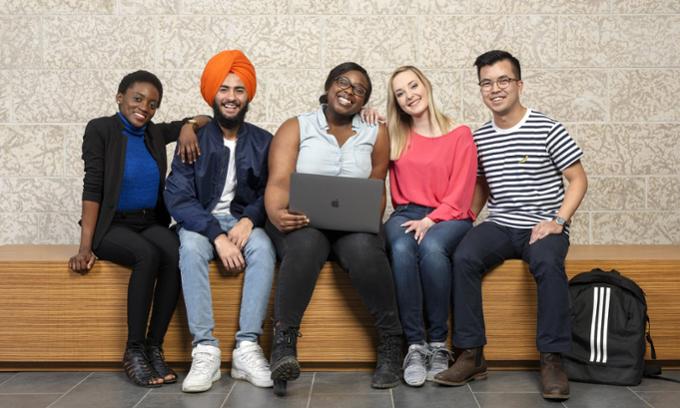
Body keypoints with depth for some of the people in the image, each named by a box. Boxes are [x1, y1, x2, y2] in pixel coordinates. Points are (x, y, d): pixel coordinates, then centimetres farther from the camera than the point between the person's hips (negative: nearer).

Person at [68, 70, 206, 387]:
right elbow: (92, 188, -11)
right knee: (147, 255, -35)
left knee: (175, 256, -30)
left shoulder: (156, 133, 9)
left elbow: (204, 120, 18)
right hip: (112, 225, -4)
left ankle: (154, 347, -24)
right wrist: (85, 246, -17)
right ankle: (134, 350, -24)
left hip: (151, 223, 4)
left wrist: (188, 127, -7)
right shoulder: (100, 129, -4)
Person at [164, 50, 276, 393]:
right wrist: (217, 235, -23)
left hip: (243, 221, 1)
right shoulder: (194, 139, -1)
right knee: (191, 247, -35)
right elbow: (177, 197, -10)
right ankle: (205, 350, -36)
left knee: (263, 248, -32)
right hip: (201, 222, -1)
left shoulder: (263, 141, 4)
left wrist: (249, 219, -22)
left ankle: (247, 347, -34)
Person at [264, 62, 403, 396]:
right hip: (301, 223, -1)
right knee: (306, 243, -36)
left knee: (363, 247, -33)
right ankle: (283, 345, -35)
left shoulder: (375, 136, 13)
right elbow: (278, 182, -8)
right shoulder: (295, 128, 6)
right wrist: (276, 213, -30)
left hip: (353, 227, 2)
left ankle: (390, 343, -20)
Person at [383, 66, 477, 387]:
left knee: (431, 247, -37)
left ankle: (438, 343, -24)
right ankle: (415, 345, -30)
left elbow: (460, 195, -1)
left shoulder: (459, 135, 5)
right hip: (406, 214, 2)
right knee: (401, 249, -34)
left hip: (449, 218, -2)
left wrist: (429, 221, -16)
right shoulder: (394, 137, 16)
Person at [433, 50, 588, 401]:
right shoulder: (479, 138, 11)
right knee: (464, 257, -27)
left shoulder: (547, 130, -3)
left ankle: (551, 359, -25)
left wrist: (558, 221, -13)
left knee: (548, 262, -37)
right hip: (499, 226, 4)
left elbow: (578, 179, 0)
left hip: (542, 227, -3)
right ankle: (471, 355, -21)